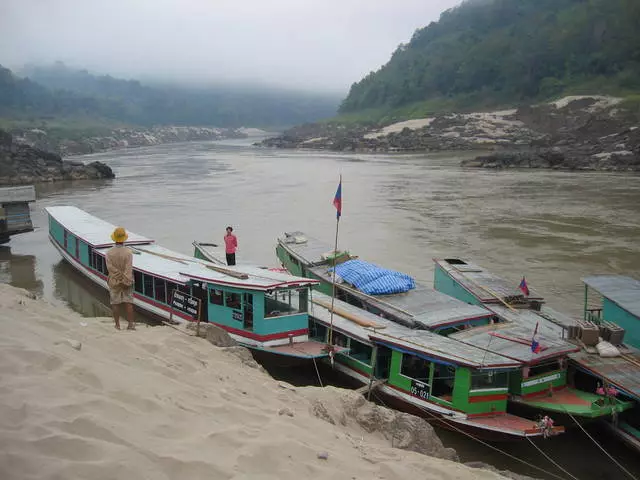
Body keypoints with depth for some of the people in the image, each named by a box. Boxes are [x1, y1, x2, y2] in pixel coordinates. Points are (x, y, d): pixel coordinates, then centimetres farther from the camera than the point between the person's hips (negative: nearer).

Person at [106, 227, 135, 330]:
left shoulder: (109, 253, -8)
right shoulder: (128, 252, -13)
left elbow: (110, 267, -16)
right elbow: (129, 268, -18)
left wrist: (119, 275, -13)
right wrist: (127, 280, -16)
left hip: (114, 281, 1)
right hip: (127, 281, -1)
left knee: (115, 303, 8)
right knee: (128, 302, 5)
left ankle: (117, 325, 12)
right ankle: (131, 324, 5)